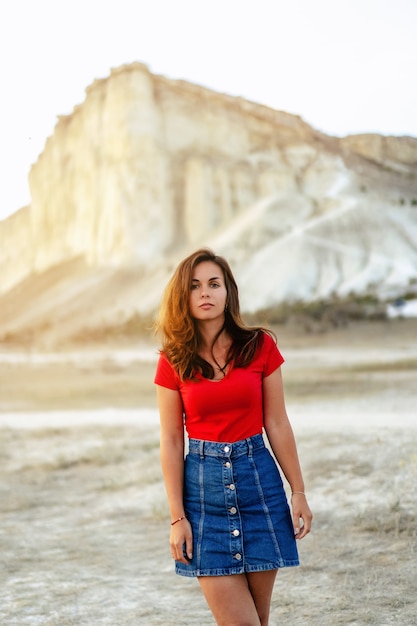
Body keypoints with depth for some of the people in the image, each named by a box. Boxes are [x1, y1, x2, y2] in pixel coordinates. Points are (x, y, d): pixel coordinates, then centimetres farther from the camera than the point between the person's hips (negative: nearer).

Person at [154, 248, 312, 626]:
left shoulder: (260, 346, 0)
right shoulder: (174, 361, -1)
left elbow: (277, 425, 4)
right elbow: (171, 442, 0)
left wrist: (299, 492, 3)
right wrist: (177, 517, -3)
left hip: (259, 480, 1)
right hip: (204, 484, -1)